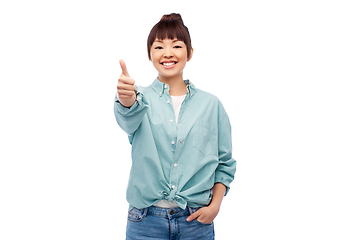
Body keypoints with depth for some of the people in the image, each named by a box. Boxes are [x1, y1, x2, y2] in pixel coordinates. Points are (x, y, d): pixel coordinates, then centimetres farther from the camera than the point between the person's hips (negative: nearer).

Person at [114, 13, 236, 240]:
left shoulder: (211, 104, 3)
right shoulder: (142, 98, 0)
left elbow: (225, 163, 7)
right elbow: (130, 118, -24)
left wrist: (215, 204, -5)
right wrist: (126, 99, -46)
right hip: (146, 220, 0)